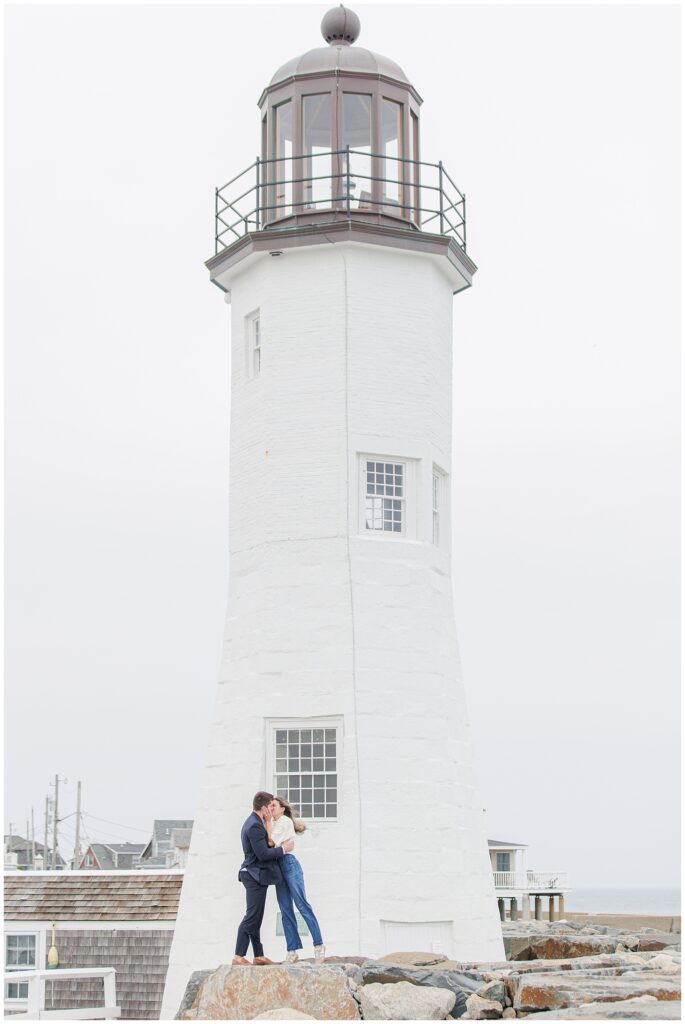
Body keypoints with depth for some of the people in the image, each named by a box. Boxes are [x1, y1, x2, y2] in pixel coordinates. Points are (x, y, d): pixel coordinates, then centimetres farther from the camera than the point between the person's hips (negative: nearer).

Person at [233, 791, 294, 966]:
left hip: (256, 877, 11)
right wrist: (283, 849, -11)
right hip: (256, 876, -11)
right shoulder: (255, 826, -18)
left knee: (255, 918, 11)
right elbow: (263, 854, -21)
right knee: (251, 917, -9)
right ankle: (238, 956, -9)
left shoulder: (254, 823, 15)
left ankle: (259, 956, 15)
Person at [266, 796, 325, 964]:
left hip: (289, 863, -8)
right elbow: (270, 843, 5)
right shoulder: (274, 823, 21)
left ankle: (318, 945, -10)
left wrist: (267, 820, -6)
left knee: (302, 904, -11)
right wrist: (267, 820, 1)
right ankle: (292, 951, 1)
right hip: (278, 866, 8)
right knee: (286, 911, 3)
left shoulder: (285, 821, -3)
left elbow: (271, 842, -12)